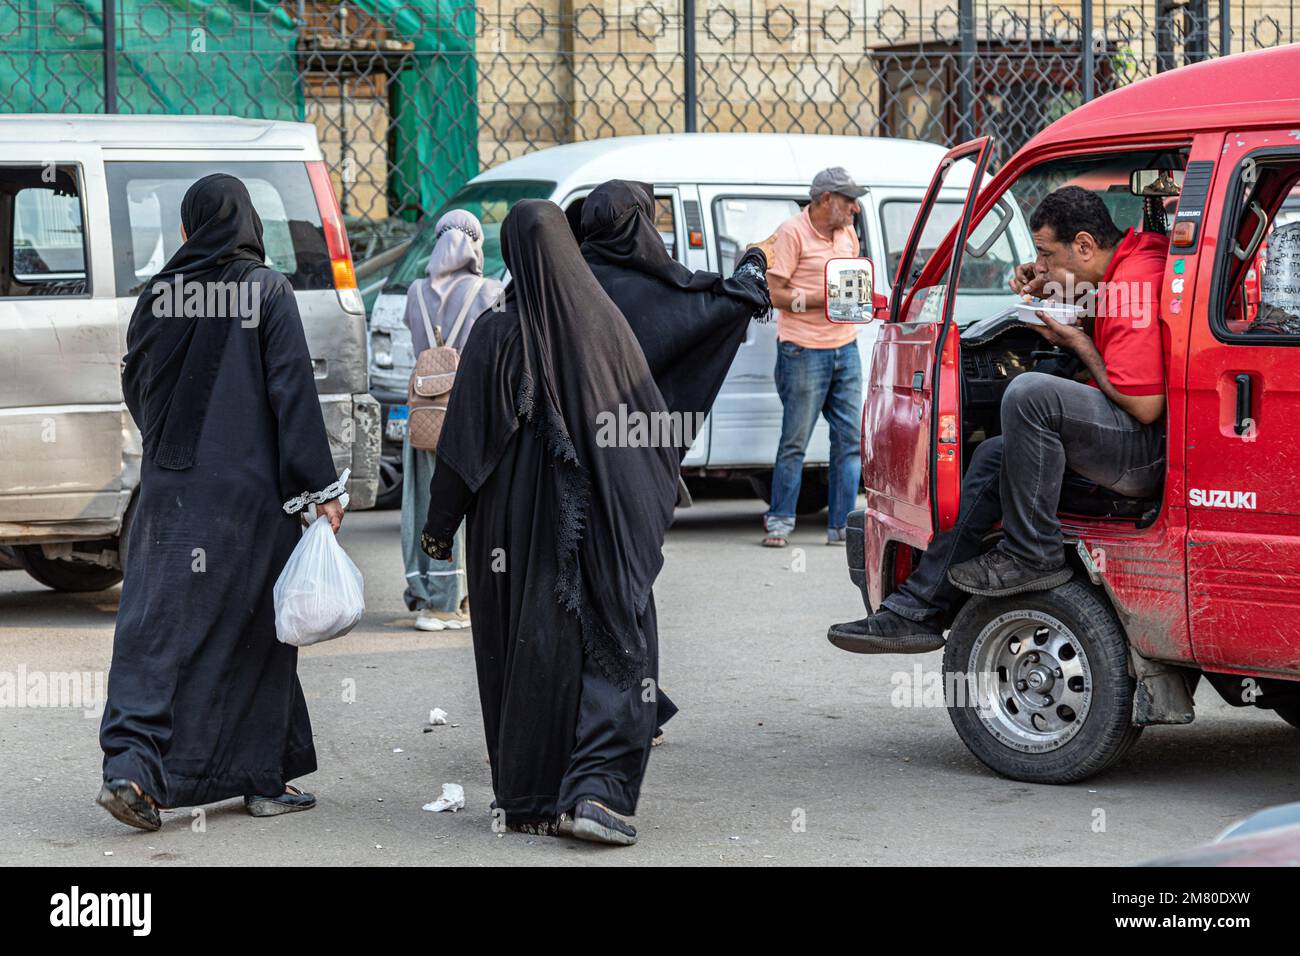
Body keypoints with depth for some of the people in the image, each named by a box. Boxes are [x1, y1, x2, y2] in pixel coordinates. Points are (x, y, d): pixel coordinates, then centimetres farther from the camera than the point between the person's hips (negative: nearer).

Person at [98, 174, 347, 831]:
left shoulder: (159, 294, 4)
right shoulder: (267, 291, -6)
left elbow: (136, 388, 14)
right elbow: (293, 390, -11)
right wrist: (320, 486, -9)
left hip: (169, 487, 3)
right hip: (249, 488, -3)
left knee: (157, 626, 1)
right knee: (255, 627, 8)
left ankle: (131, 765, -15)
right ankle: (266, 780, 14)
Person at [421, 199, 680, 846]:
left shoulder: (495, 335, -9)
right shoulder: (603, 322, -2)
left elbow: (465, 438, -7)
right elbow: (651, 419, 6)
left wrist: (439, 524, 3)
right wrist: (652, 503, 20)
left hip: (517, 519, -1)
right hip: (600, 520, 1)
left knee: (523, 652, 10)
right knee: (613, 647, 4)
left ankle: (526, 798, 16)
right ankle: (594, 789, -12)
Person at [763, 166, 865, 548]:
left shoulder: (848, 234, 15)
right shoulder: (792, 232, -7)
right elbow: (775, 293, -11)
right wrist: (823, 299, -18)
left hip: (845, 349, 7)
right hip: (804, 351, -7)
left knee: (849, 438, 4)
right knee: (795, 440, -2)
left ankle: (842, 525, 9)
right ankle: (779, 521, 7)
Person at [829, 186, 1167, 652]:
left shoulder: (1136, 284, -21)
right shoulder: (1132, 253, 11)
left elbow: (1145, 407, -26)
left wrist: (1077, 343, -12)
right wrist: (1046, 287, 13)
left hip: (1152, 451, -11)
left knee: (1030, 392, -30)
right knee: (995, 454, 17)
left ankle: (1032, 556, -16)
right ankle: (915, 610, 15)